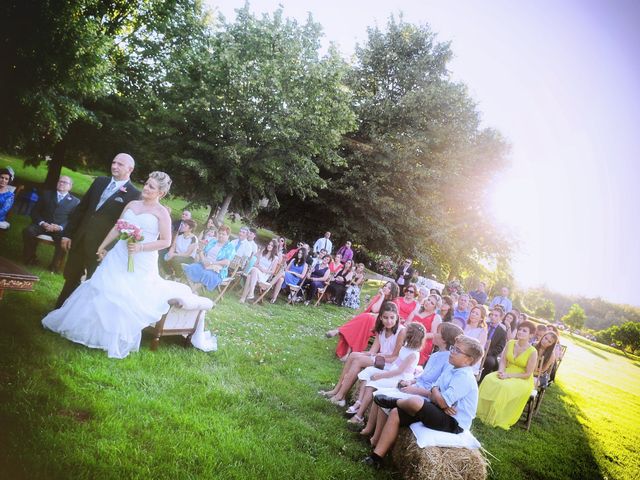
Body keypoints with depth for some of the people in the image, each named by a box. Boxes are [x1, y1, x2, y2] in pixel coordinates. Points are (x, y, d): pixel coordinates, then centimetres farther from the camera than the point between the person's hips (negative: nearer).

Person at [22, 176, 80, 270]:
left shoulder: (75, 201, 9)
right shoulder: (46, 194, 16)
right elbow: (35, 212, 11)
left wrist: (60, 227, -19)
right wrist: (42, 223, -10)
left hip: (60, 229, -2)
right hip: (43, 225, 2)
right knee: (28, 231, -28)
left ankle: (54, 264, -13)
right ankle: (29, 258, -6)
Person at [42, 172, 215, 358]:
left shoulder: (161, 212, -8)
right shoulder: (132, 204, 8)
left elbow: (166, 241, -11)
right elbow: (117, 228, 16)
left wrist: (141, 247, -19)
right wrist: (102, 247, 17)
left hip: (141, 263, -5)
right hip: (119, 256, 5)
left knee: (128, 298, -2)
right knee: (103, 289, 6)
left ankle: (118, 339, 16)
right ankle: (91, 328, 25)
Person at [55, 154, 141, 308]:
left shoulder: (134, 194, -9)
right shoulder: (100, 181, 7)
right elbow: (81, 208, 10)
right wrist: (68, 233, 7)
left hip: (101, 246, -5)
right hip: (79, 239, 5)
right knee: (71, 279, 16)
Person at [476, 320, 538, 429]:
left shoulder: (532, 352, -15)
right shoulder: (510, 343, -1)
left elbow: (527, 374, -14)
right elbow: (503, 361, 2)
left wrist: (508, 375, -20)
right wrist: (501, 372, -18)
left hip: (523, 380, -5)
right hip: (506, 373, 5)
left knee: (505, 387, -33)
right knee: (489, 379, -23)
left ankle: (497, 419, -19)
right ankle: (483, 411, -17)